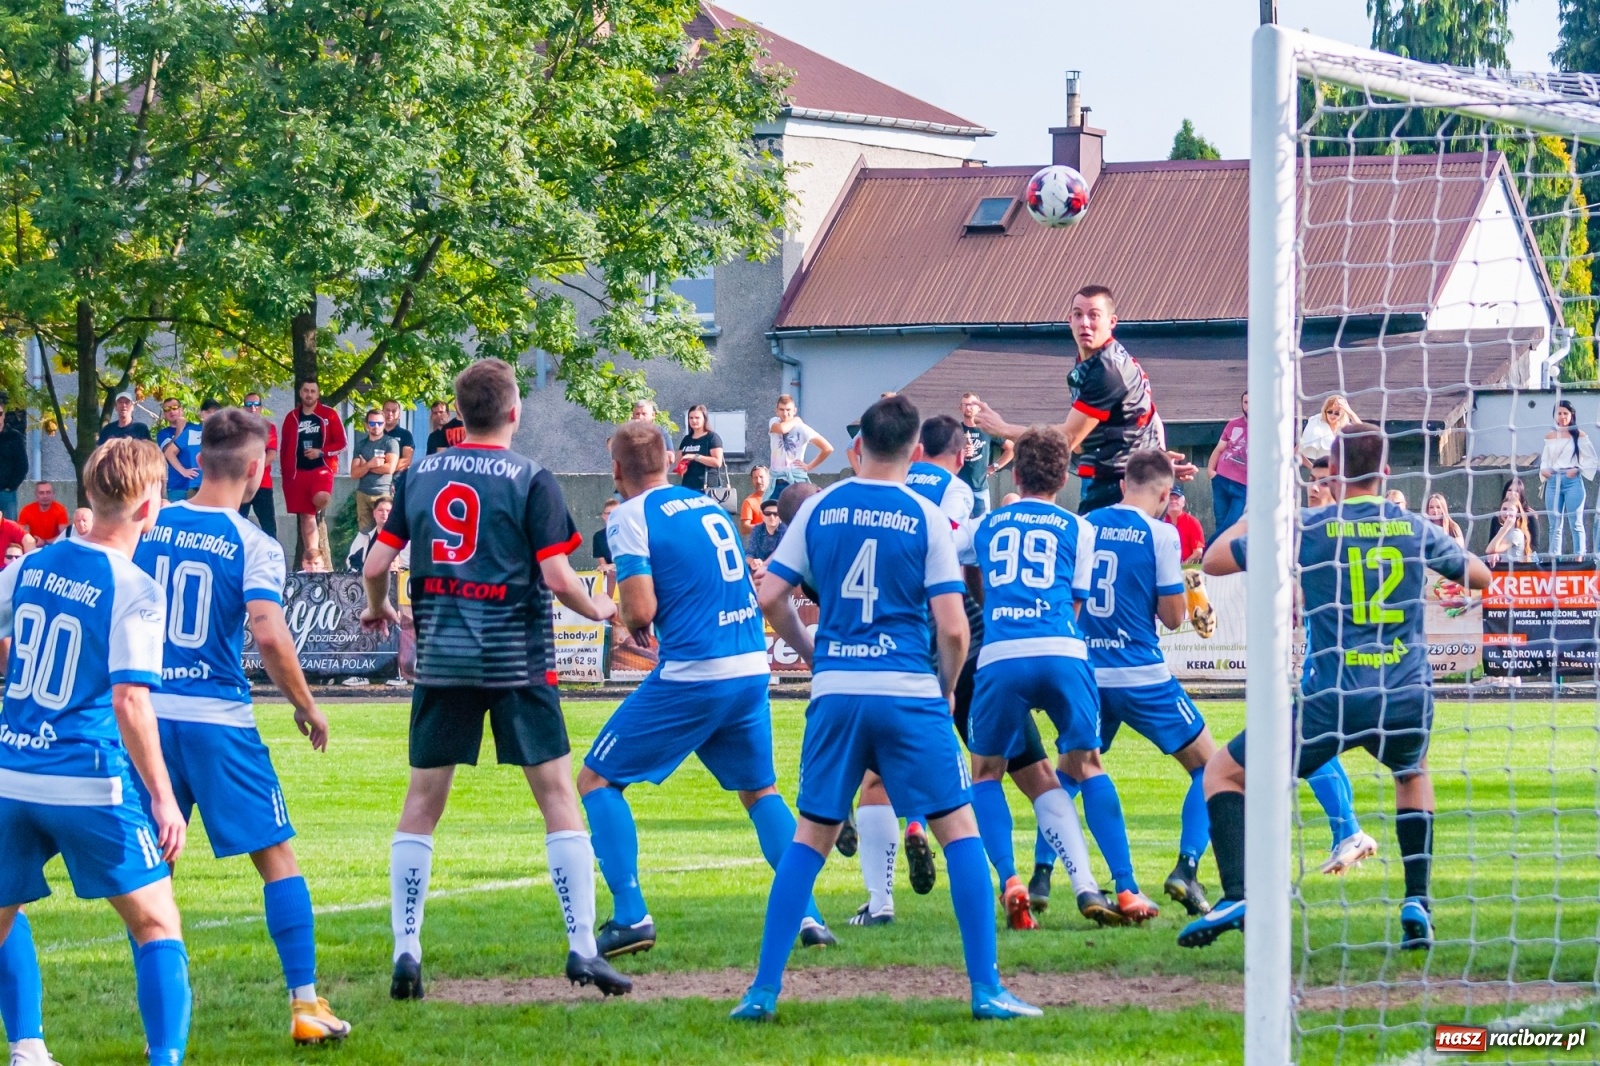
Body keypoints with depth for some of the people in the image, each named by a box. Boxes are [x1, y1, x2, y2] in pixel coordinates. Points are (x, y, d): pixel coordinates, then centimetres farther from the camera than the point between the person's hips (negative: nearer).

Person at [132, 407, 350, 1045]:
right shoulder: (253, 545, -8)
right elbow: (268, 635, -18)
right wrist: (306, 706, -4)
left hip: (146, 712, 4)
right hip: (219, 718, -4)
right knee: (276, 857, 6)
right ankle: (305, 1004, 3)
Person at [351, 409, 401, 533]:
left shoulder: (391, 442, 1)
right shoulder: (360, 445, 12)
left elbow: (390, 467, -12)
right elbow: (354, 473, 5)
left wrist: (366, 466, -2)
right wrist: (370, 464, -14)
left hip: (383, 493, -4)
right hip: (363, 494, 4)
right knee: (364, 531, 1)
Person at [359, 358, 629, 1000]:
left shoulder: (419, 476, 6)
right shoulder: (530, 480, -6)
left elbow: (376, 565, 7)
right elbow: (557, 578, -10)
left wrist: (377, 609, 29)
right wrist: (598, 609, 10)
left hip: (441, 659, 3)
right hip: (516, 659, -3)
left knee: (422, 803, 9)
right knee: (557, 793, 2)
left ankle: (405, 951, 4)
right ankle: (582, 948, -4)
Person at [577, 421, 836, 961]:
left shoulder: (631, 517, -5)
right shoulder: (708, 504, 16)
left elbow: (641, 611, -14)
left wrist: (622, 618, 9)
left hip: (691, 676, -6)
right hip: (753, 670, 6)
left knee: (597, 780, 6)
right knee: (760, 789, 24)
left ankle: (631, 916, -4)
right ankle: (807, 916, 12)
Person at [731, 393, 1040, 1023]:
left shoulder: (820, 509, 6)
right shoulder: (925, 517, -1)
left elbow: (770, 598, 5)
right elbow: (953, 627, -6)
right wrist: (947, 689, 11)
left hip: (835, 693, 3)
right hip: (908, 694, -3)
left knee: (810, 836, 12)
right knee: (960, 829, 5)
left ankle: (763, 990, 8)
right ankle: (986, 989, -2)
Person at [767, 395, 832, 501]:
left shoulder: (802, 428, -7)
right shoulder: (774, 422, 4)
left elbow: (828, 449, -9)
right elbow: (781, 429, -24)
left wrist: (810, 466, -6)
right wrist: (796, 420, -8)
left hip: (797, 480, -4)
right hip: (776, 480, 4)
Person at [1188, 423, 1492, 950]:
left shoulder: (1307, 528, 0)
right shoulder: (1416, 529, 7)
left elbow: (1213, 560, 10)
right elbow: (1480, 576, 25)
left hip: (1332, 702, -3)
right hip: (1408, 703, 3)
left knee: (1222, 771, 14)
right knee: (1413, 772, 37)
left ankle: (1237, 898, -6)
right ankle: (1417, 907, 20)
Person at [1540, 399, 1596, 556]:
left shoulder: (1579, 436, 1)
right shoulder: (1550, 437, 12)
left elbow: (1591, 460, 2)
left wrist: (1577, 470, -12)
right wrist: (1544, 470, -5)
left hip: (1572, 481, -4)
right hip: (1553, 482, 4)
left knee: (1576, 524, -5)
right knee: (1555, 525, 4)